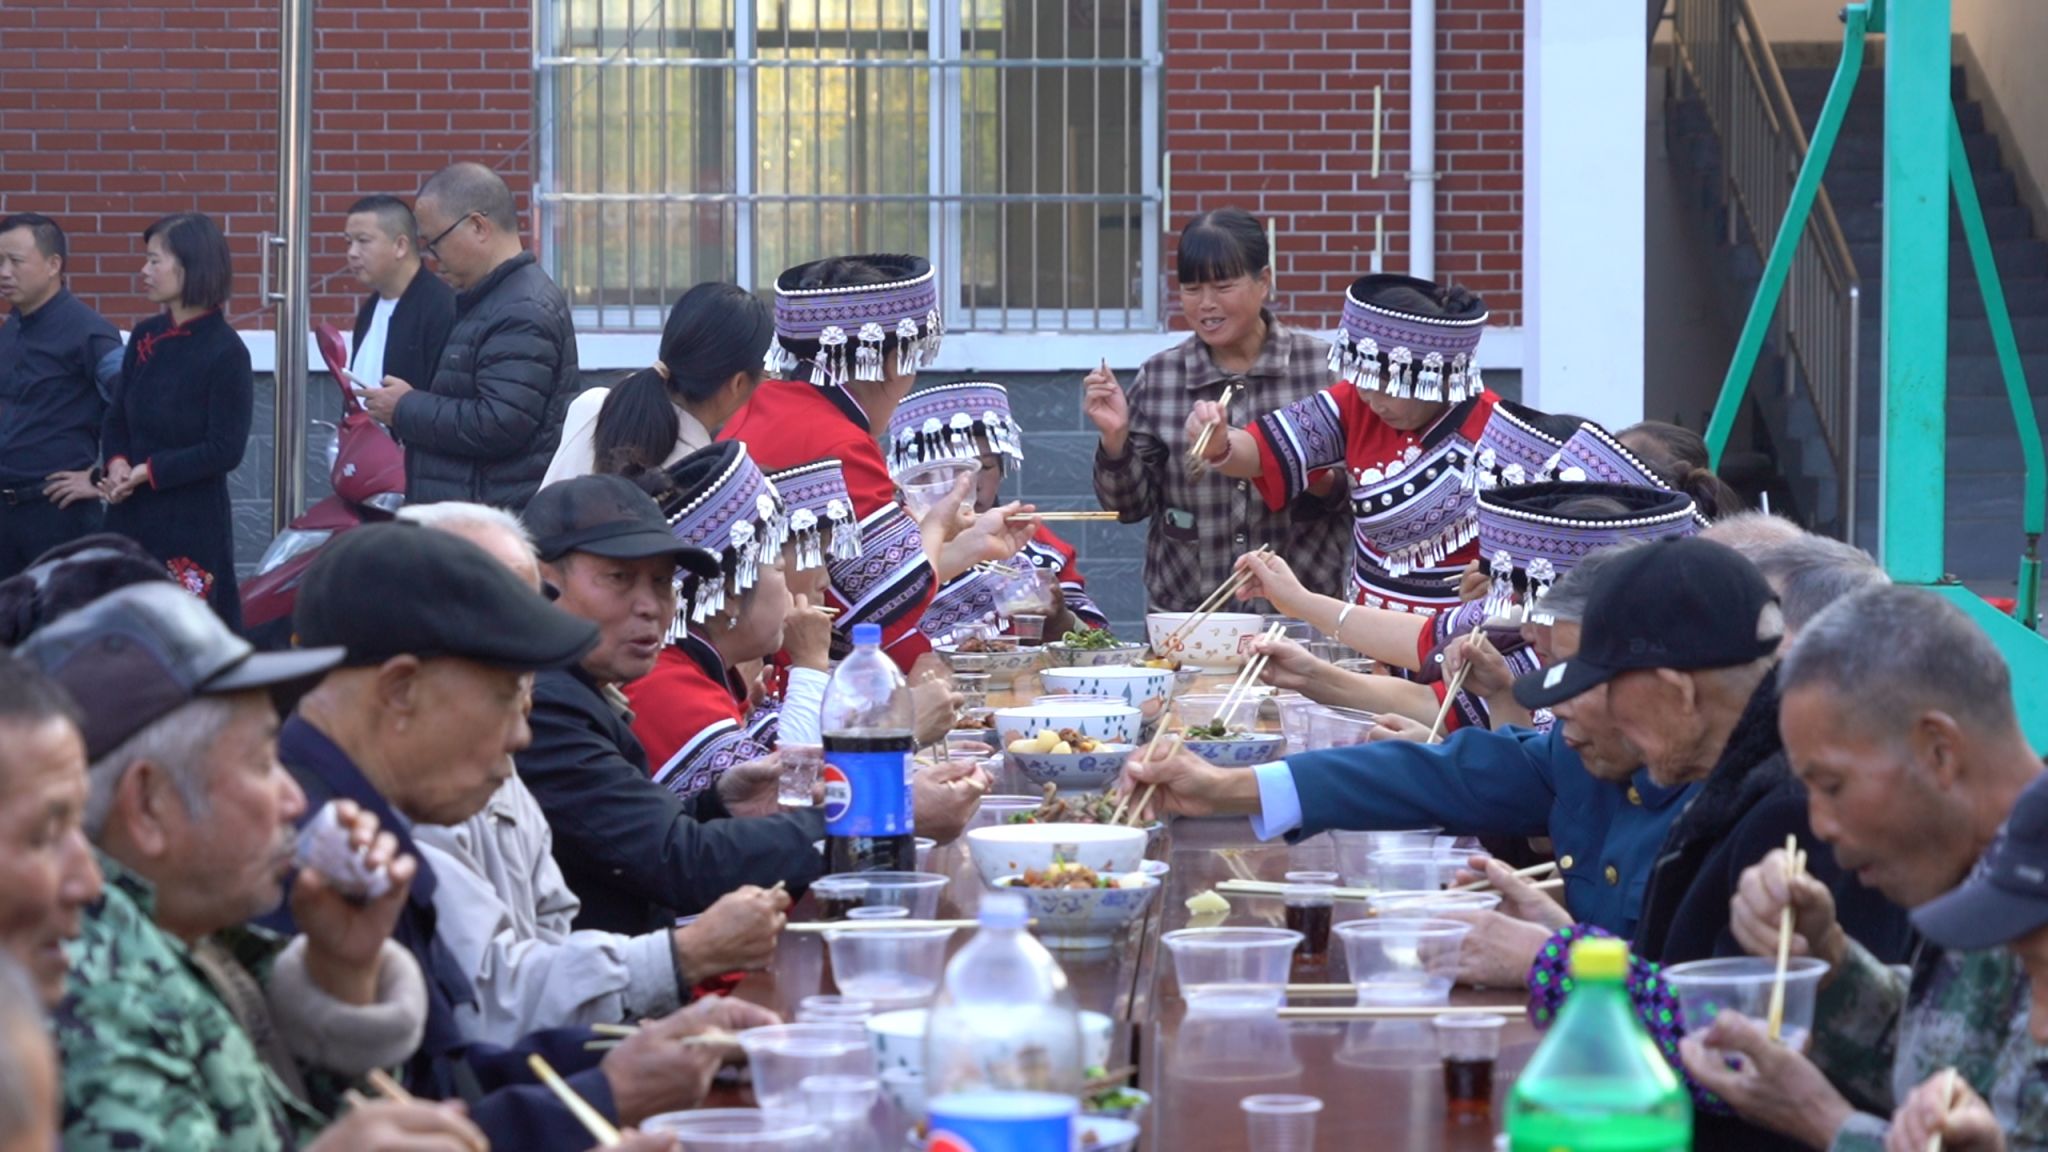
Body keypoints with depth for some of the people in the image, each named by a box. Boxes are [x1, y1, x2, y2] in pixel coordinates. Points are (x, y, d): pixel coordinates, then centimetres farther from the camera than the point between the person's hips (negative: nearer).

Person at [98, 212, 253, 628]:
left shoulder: (225, 352, -10)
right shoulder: (145, 337, 8)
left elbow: (225, 450, -13)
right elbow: (116, 418, 13)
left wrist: (149, 472, -14)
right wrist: (117, 464, -7)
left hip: (192, 521, -6)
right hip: (130, 515, 6)